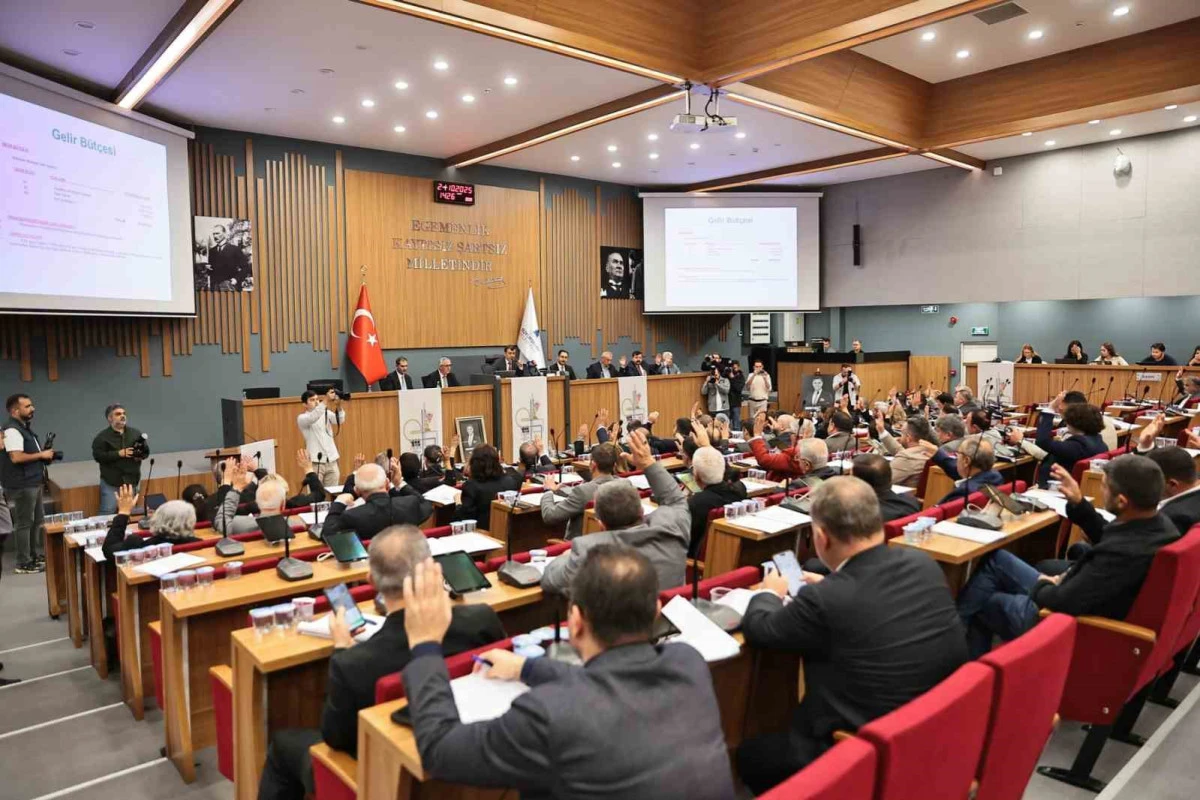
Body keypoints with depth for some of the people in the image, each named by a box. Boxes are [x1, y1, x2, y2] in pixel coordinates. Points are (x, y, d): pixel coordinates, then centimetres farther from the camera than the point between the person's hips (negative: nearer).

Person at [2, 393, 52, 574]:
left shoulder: (24, 427, 14)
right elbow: (16, 457, -27)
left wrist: (45, 456, 9)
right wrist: (41, 455, -16)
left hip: (32, 482, 10)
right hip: (21, 485, -10)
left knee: (37, 522, 16)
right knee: (24, 524, -3)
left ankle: (38, 557, 25)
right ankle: (24, 564, 4)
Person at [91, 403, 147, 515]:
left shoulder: (135, 433, 8)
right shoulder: (102, 437, -4)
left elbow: (146, 450, 11)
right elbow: (98, 456, -13)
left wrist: (141, 455, -11)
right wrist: (119, 453, -20)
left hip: (132, 480, 4)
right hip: (111, 482, -4)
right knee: (108, 512, -6)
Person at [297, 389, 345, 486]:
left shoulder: (326, 413, 10)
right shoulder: (301, 418, -2)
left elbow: (340, 420, -7)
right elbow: (312, 418, -24)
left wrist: (338, 405, -26)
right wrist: (326, 400, -34)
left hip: (332, 461, 4)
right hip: (315, 462, -4)